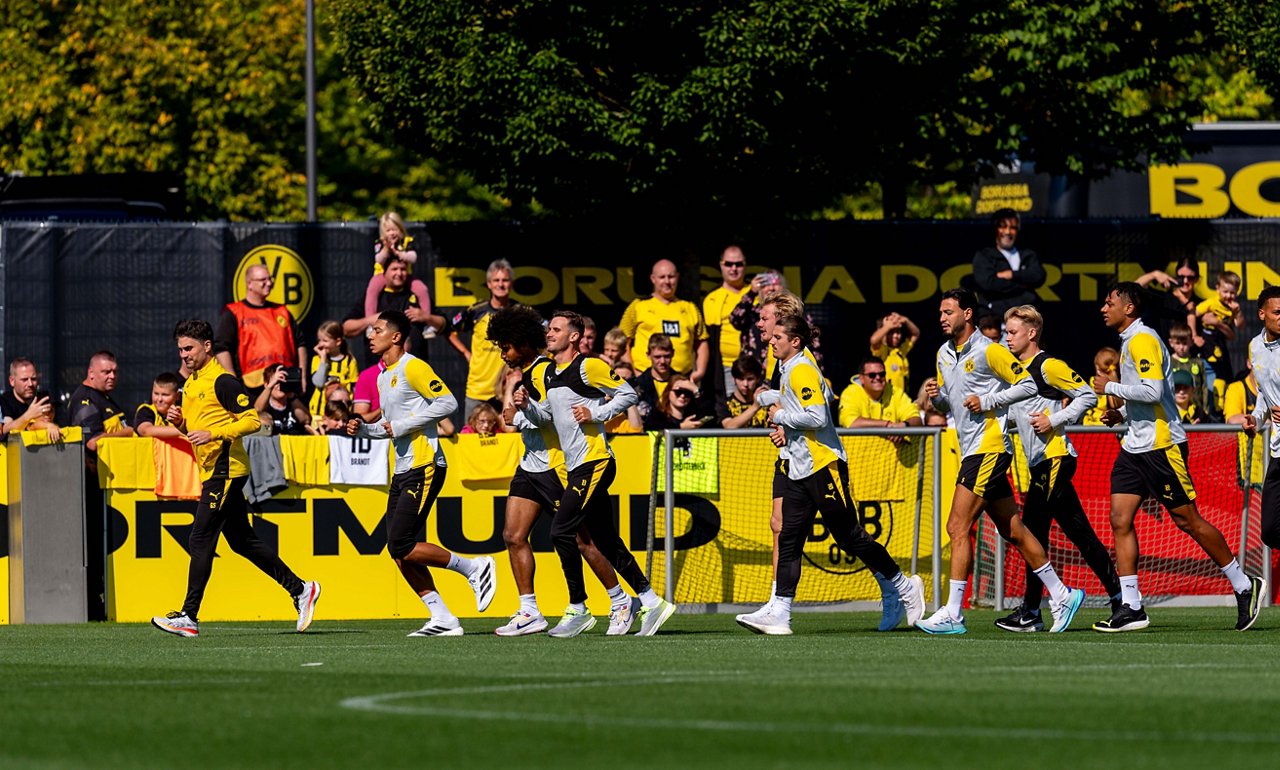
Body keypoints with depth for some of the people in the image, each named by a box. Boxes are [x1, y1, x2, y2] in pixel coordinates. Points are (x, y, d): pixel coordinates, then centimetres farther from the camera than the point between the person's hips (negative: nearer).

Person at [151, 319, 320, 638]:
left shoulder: (222, 381, -12)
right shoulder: (192, 383, 16)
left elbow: (252, 420, -16)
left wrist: (212, 434, -24)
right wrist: (180, 421, 6)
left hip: (225, 470, -10)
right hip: (212, 470, 10)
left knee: (200, 541, -10)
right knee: (242, 541, 13)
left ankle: (189, 617, -9)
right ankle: (300, 589, 19)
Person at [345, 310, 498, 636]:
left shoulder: (412, 368, -9)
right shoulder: (383, 376, 19)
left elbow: (447, 402, -18)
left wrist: (402, 426, -16)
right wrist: (364, 428, 10)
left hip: (423, 467, -10)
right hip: (402, 471, 10)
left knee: (402, 546, -15)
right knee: (399, 552, 2)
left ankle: (474, 567, -1)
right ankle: (442, 618, 4)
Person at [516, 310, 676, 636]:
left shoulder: (588, 367, -10)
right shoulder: (550, 372, 16)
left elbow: (628, 394, -8)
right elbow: (547, 416, 24)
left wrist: (596, 414, -16)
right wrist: (526, 405, 5)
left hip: (593, 460, -9)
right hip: (575, 466, 9)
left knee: (562, 531, -13)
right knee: (605, 540, 8)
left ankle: (577, 610, -6)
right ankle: (650, 602, 13)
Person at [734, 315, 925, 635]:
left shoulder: (801, 371, -15)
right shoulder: (788, 369, 16)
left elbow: (817, 417, -25)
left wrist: (781, 416, -12)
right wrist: (784, 429, 11)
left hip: (823, 466, -10)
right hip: (799, 470, 10)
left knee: (851, 538, -3)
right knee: (789, 542, 0)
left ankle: (905, 586, 11)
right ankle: (779, 613, -6)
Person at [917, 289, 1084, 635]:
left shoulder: (989, 351, -10)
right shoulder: (944, 354, 15)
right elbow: (947, 403, 25)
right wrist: (937, 397, 3)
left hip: (989, 447, -9)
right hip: (971, 449, 9)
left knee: (958, 526, -13)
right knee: (1013, 531, 11)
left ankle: (952, 613, -14)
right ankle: (1061, 595, 18)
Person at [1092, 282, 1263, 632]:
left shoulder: (1142, 340, -14)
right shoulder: (1129, 341, 16)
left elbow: (1153, 391, -26)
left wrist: (1111, 387, -15)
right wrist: (1122, 415, 14)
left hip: (1161, 445, -10)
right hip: (1135, 445, 10)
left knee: (1187, 520, -2)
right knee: (1120, 520, -1)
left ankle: (1244, 586, 10)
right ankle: (1130, 608, -2)